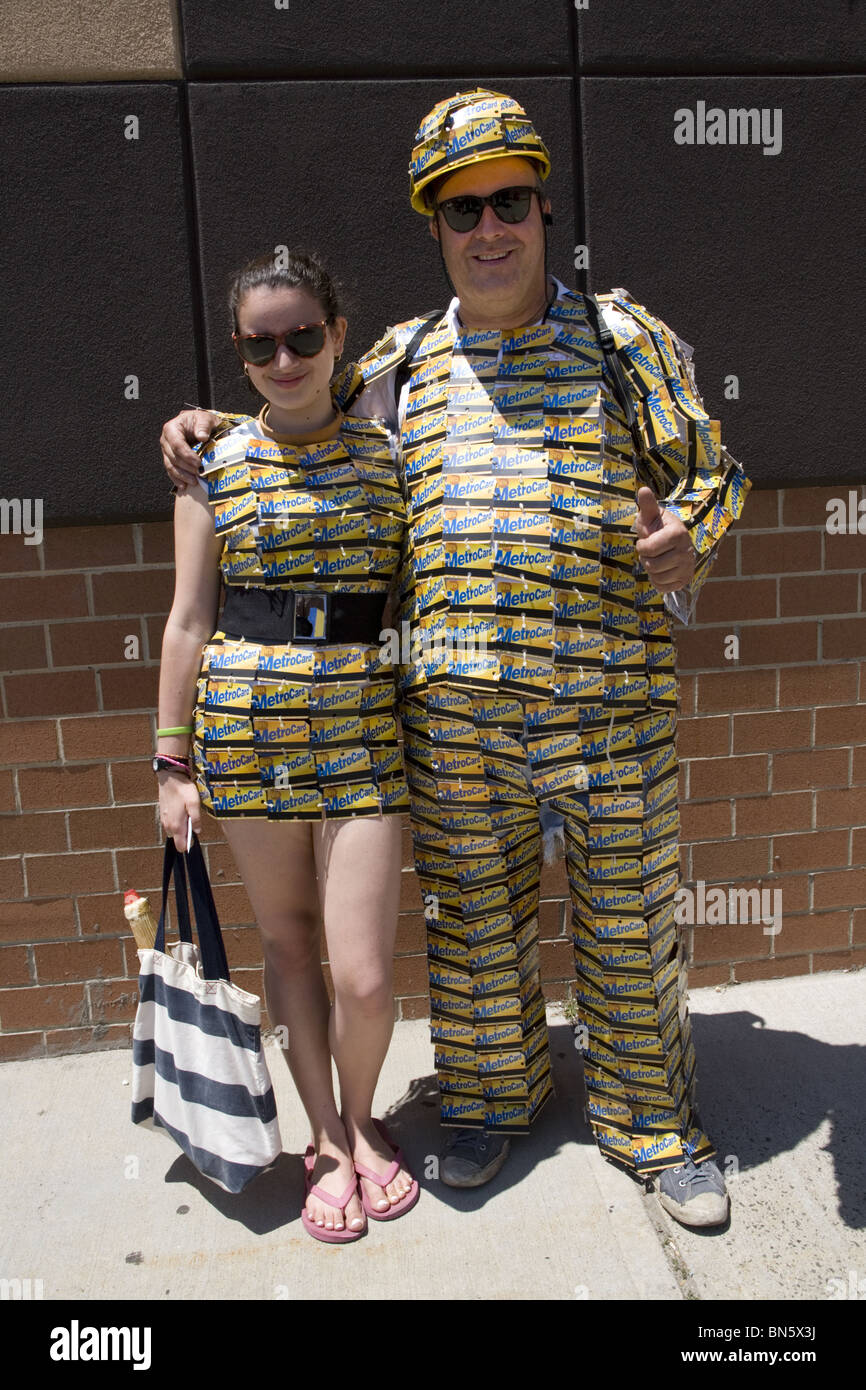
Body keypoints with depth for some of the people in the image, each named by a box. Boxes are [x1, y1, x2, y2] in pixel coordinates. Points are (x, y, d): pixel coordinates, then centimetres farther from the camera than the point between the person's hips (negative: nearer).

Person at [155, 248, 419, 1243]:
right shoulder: (214, 461, 4)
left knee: (363, 974, -3)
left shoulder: (388, 455, 5)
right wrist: (173, 760, 3)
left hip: (365, 721, 0)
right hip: (246, 716, 1)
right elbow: (189, 620, 4)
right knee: (287, 938, 12)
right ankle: (329, 1142, 33)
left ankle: (360, 1118, 30)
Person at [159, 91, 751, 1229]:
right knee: (475, 920, 13)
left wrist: (685, 542, -14)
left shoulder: (624, 336, 6)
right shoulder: (403, 360, 12)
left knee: (630, 920, 9)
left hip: (611, 697, -1)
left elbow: (710, 473, 7)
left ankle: (651, 1123, 30)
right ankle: (492, 1094, 36)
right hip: (455, 707, 2)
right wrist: (215, 432, 15)